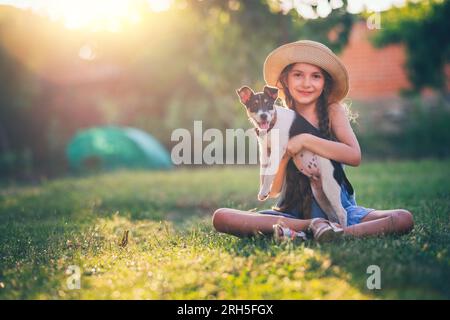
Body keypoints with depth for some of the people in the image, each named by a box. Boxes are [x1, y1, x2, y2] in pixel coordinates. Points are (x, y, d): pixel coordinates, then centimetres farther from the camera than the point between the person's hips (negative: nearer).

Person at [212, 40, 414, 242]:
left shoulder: (333, 112, 2)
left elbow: (354, 156, -18)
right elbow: (273, 191, -3)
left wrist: (304, 140, -19)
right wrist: (289, 154, -20)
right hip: (293, 212, 1)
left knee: (403, 219, -26)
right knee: (221, 217, -22)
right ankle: (314, 225, -22)